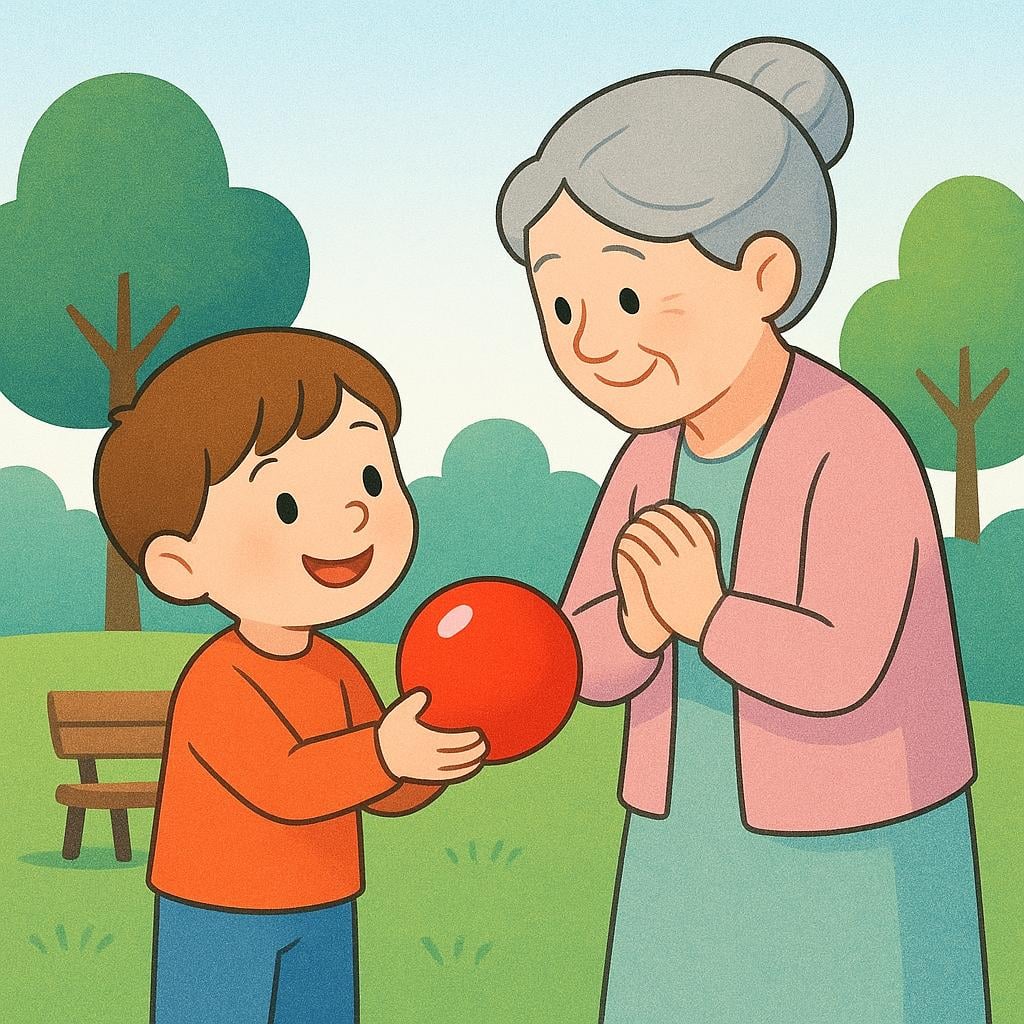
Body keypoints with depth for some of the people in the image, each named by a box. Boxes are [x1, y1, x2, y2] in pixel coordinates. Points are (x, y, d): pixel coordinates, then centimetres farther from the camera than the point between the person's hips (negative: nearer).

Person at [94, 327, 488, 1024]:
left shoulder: (336, 671, 1)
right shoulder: (216, 683, -24)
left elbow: (384, 792, 1)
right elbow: (280, 784, -35)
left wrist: (433, 756, -19)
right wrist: (385, 751, -45)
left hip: (321, 913, 8)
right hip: (218, 915, -7)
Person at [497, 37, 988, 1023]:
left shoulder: (855, 450, -22)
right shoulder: (651, 457, 0)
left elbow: (841, 668, -27)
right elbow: (587, 662, -1)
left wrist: (703, 611, -31)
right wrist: (640, 622, -20)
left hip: (847, 863, -7)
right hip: (694, 857, 7)